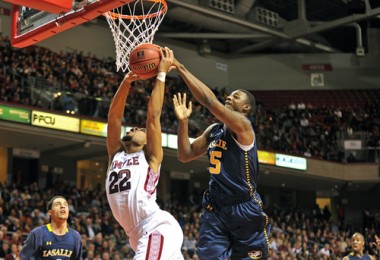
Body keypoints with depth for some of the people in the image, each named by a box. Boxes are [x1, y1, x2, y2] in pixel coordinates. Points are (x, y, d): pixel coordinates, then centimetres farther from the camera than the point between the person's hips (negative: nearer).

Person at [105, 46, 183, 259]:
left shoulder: (150, 157, 5)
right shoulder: (116, 154, 19)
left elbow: (153, 114, -3)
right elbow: (114, 116, 13)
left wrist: (161, 75, 0)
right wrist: (127, 82, 8)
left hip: (159, 230, -8)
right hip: (143, 235, 8)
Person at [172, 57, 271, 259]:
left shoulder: (242, 125, -12)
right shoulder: (213, 130, 11)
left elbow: (210, 101, -24)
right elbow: (185, 155, 12)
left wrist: (180, 68, -22)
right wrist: (183, 121, 0)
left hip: (244, 210, -6)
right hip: (215, 210, 6)